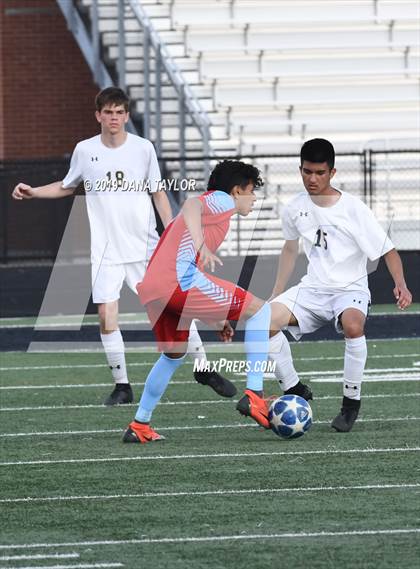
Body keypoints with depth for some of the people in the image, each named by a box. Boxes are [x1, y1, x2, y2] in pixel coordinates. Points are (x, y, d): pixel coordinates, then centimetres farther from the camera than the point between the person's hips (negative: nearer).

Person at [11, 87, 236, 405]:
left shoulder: (143, 148, -1)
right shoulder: (85, 151, 2)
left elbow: (158, 193, 6)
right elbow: (67, 187, 19)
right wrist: (33, 192, 6)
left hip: (146, 246, -1)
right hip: (107, 251, 1)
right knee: (106, 315, -9)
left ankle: (204, 368, 13)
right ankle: (122, 386, 3)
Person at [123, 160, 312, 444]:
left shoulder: (212, 207, 35)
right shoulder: (222, 200, 9)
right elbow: (191, 205, -16)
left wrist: (215, 318, 37)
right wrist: (201, 245, -33)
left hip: (150, 288, 9)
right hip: (181, 278, -9)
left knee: (174, 355, 30)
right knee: (260, 310, 2)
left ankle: (139, 426, 30)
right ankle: (254, 395, -4)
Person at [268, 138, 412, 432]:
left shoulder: (354, 209, -13)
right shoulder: (295, 209, 1)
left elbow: (388, 250, -8)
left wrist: (401, 284, -26)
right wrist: (276, 295, 18)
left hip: (350, 289, -4)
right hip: (313, 288, 4)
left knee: (353, 325, -40)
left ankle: (352, 400, -18)